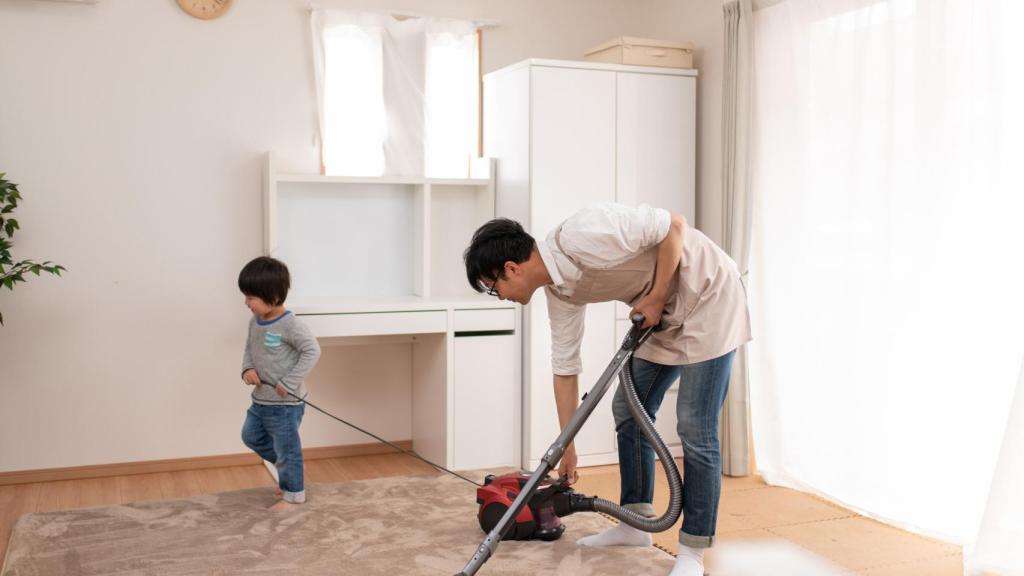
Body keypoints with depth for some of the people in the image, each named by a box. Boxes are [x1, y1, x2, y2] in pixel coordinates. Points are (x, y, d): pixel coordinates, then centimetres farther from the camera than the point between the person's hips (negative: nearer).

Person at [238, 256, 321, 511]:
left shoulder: (290, 325, -23)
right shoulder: (255, 322, 3)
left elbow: (312, 351, -25)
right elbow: (249, 348, 16)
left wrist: (289, 383, -25)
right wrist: (247, 368, -6)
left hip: (285, 403, -9)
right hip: (260, 399, 9)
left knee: (286, 449, 4)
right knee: (251, 436, 23)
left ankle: (293, 494, 23)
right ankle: (285, 464, 41)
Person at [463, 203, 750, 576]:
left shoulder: (582, 237, -28)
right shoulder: (559, 290, 0)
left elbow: (673, 226, -24)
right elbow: (565, 367, 7)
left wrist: (655, 298, -17)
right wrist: (568, 446, 11)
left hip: (709, 296, -9)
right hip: (665, 314, 9)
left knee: (695, 428, -7)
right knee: (629, 408, 12)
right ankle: (635, 524, 24)